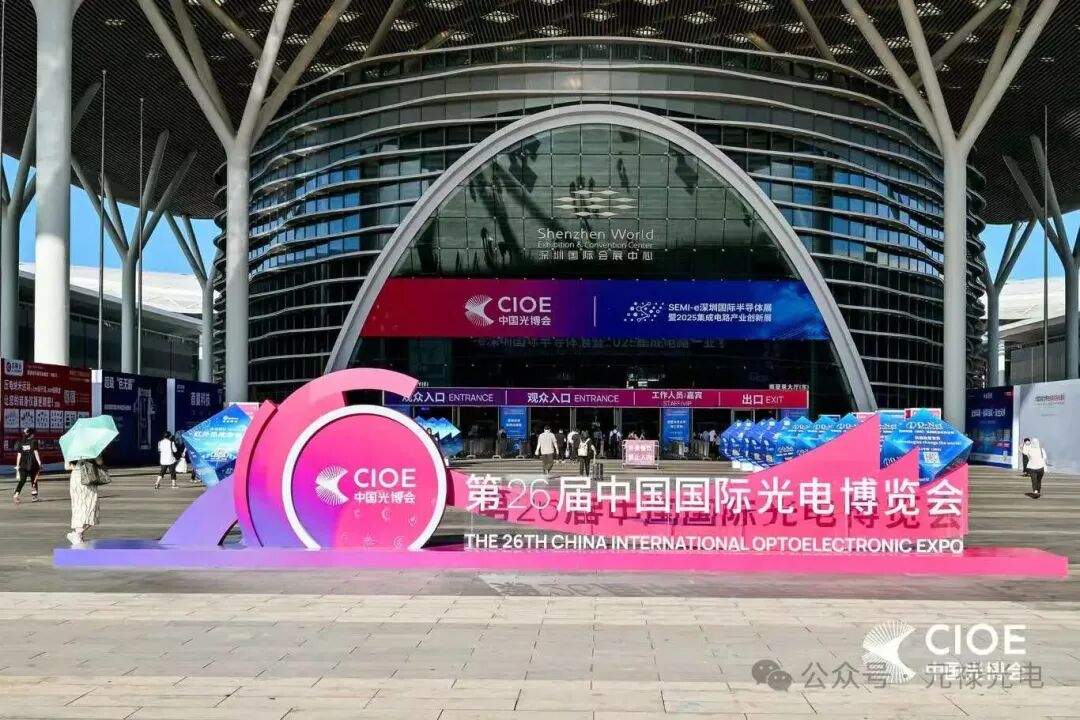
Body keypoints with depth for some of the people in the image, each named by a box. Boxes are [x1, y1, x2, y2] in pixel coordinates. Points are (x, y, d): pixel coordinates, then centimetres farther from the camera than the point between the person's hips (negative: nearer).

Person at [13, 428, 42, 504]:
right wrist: (39, 463, -7)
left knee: (22, 480, -1)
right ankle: (34, 496, 15)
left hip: (23, 464, 3)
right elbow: (36, 453, -9)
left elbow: (19, 455, 8)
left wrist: (17, 465, 13)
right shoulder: (33, 441, -3)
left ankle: (16, 494, -21)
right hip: (32, 464, -3)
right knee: (33, 480, 11)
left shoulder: (21, 442, 9)